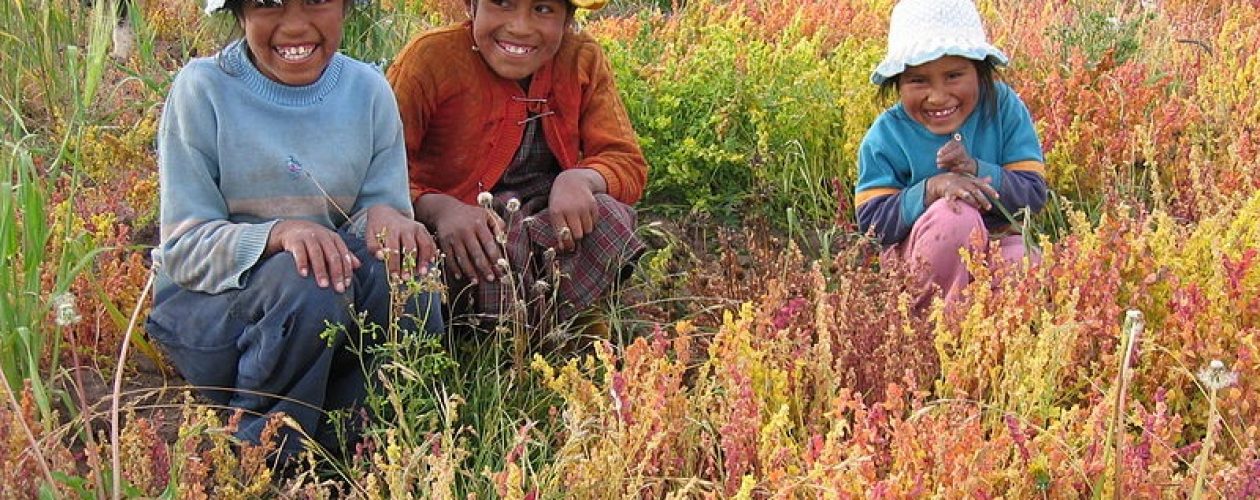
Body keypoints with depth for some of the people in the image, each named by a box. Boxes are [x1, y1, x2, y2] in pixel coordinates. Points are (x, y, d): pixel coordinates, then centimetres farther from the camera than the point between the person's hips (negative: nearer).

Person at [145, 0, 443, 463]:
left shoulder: (368, 91, 0)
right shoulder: (203, 89, -10)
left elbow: (384, 204, 1)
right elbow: (183, 246, -13)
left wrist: (384, 217, -26)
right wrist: (280, 233, -33)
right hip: (206, 306, -3)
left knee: (403, 275, -27)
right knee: (309, 282, -34)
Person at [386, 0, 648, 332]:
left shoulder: (583, 59, 0)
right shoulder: (431, 58, -11)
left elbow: (627, 164, -1)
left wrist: (580, 178, -25)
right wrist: (439, 208, -34)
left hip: (550, 228, 3)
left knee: (609, 217, -26)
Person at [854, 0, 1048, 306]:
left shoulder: (1004, 108, -8)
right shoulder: (886, 137, -12)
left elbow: (1034, 194, -9)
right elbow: (871, 221, -15)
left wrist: (977, 171, -28)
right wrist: (931, 189, -31)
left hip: (993, 246, 2)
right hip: (915, 262, -2)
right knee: (955, 214, -34)